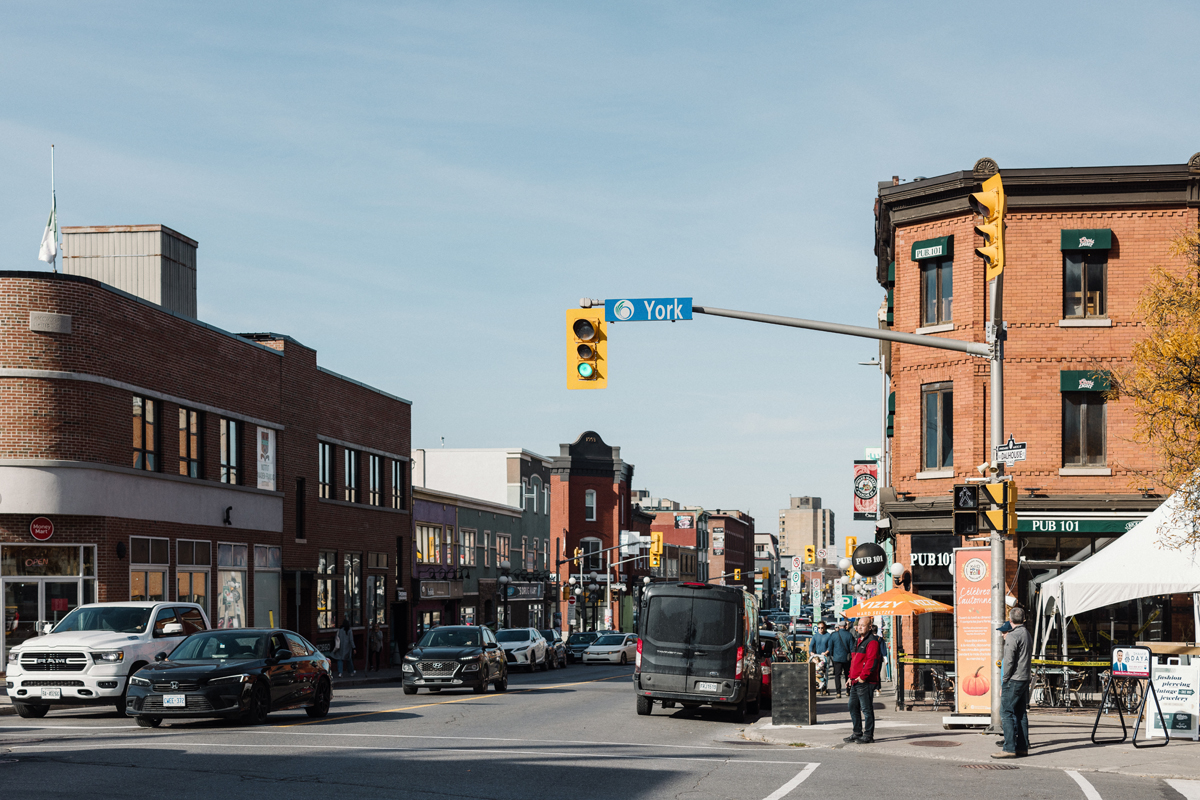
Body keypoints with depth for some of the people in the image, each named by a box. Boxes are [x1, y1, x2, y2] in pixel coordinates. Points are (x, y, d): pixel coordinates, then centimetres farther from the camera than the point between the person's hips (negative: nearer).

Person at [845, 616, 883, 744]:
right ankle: (857, 733, 23)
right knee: (853, 707, 13)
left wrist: (862, 677, -19)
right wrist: (851, 677, 20)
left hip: (866, 682, -10)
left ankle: (868, 735, 0)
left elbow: (871, 662, -20)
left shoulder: (872, 642, -12)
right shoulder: (858, 641, 19)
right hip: (855, 681, 10)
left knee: (867, 708, -5)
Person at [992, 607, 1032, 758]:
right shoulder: (1028, 635, 16)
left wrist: (1003, 683, -11)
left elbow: (1009, 661, -17)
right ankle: (1022, 747, 10)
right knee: (1021, 714, 10)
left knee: (1006, 713, -8)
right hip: (1024, 679, 9)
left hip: (1013, 680, -9)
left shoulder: (1013, 636, -13)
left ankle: (1009, 748, -14)